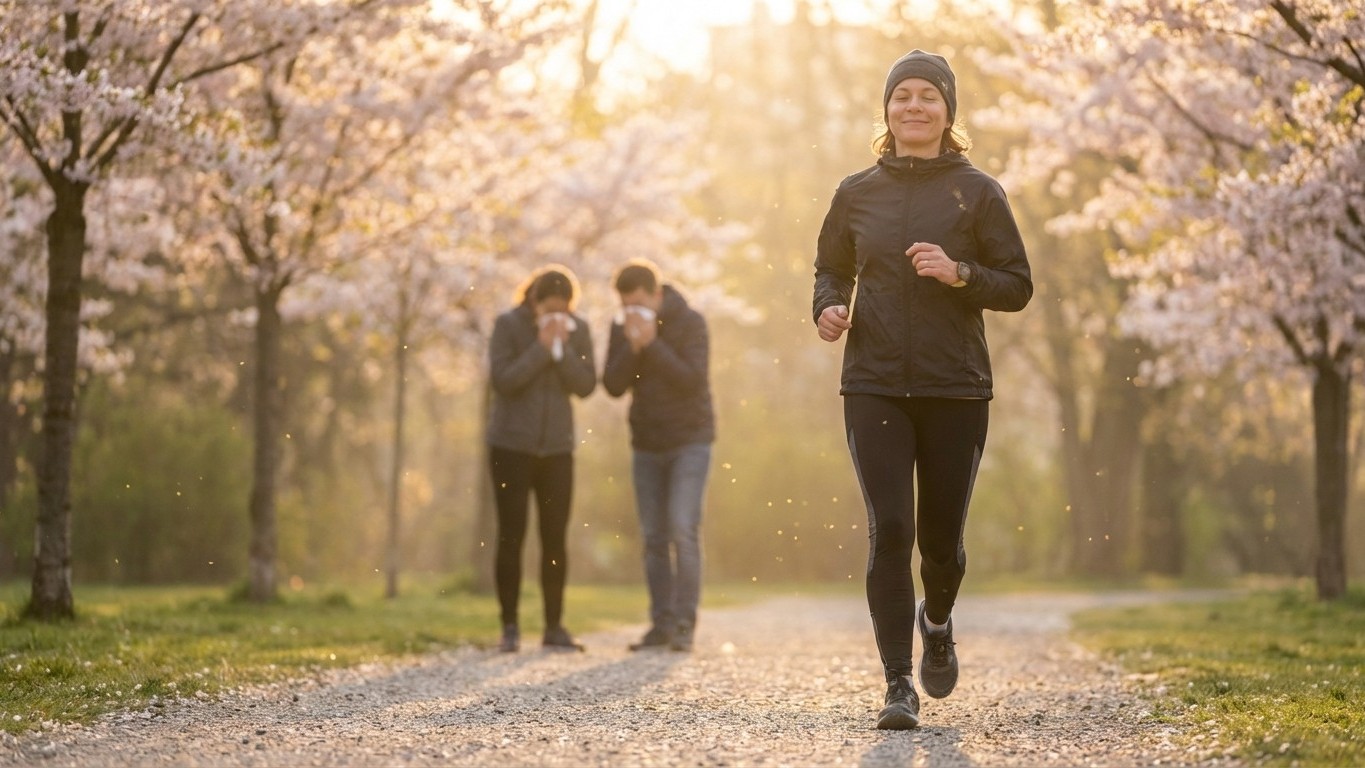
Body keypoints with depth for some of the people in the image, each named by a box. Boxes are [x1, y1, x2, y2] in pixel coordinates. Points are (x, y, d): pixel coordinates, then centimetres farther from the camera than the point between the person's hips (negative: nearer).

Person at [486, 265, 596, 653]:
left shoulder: (577, 330, 3)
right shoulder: (508, 325, -6)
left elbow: (586, 385, -4)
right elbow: (502, 380, -16)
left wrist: (562, 348, -15)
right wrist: (541, 347, -18)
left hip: (557, 446, 3)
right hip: (511, 445, -3)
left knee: (555, 538, 2)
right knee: (511, 536, -3)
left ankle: (554, 627, 7)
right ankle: (510, 627, 2)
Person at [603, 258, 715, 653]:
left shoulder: (690, 323, -12)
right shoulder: (621, 329, 1)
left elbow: (693, 381, -22)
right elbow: (613, 386, -6)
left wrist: (653, 344, -26)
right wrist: (632, 347, -21)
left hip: (689, 440, -5)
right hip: (646, 445, 5)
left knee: (683, 530, -14)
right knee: (655, 538, 5)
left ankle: (685, 624, -12)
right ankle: (662, 624, 9)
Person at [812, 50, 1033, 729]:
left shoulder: (977, 193, 2)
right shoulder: (857, 194, 8)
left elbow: (1018, 287, 2)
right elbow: (831, 270, 20)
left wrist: (959, 272, -15)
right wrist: (827, 308, -2)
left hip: (956, 390, 0)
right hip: (874, 386, 1)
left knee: (940, 537, 6)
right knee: (889, 530, -11)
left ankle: (937, 622, 40)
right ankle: (899, 685, -7)